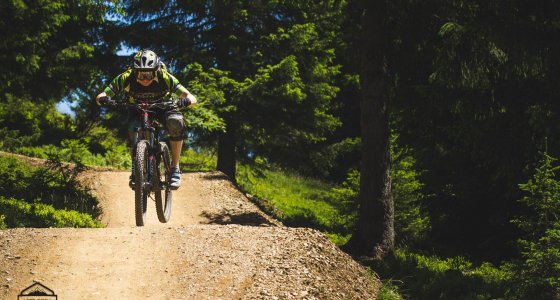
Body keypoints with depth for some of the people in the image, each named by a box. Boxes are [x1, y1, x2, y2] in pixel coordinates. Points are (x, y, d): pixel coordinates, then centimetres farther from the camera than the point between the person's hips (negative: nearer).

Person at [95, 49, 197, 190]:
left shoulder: (165, 78, -32)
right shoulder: (126, 78, -31)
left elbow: (191, 98, -32)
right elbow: (100, 97, -30)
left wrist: (186, 100, -56)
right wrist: (103, 99, -54)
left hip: (162, 107, 0)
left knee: (176, 123, -32)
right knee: (134, 129, -31)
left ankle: (175, 168, -20)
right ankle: (135, 171, -12)